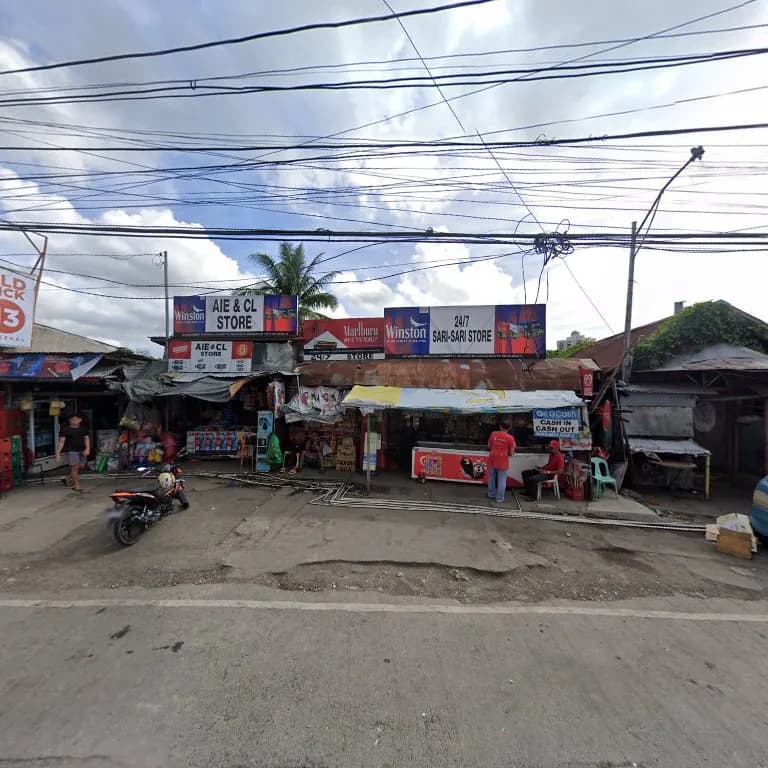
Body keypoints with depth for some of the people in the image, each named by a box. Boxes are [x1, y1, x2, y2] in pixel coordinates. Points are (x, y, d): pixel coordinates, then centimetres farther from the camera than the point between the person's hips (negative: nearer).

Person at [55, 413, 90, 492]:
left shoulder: (83, 429, 9)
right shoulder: (65, 430, -3)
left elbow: (86, 439, 7)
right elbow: (61, 442, -4)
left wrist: (87, 449, -7)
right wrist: (58, 453, -9)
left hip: (82, 450, 5)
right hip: (72, 451, -5)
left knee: (81, 466, 8)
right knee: (75, 467, -8)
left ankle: (69, 479, 33)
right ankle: (76, 485, 1)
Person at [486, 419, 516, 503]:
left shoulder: (493, 434, -1)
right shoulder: (510, 438, -11)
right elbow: (511, 453, -9)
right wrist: (506, 452, 11)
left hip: (492, 461, 4)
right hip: (502, 462, -3)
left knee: (491, 478, 20)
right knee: (501, 480, 7)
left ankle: (491, 494, 33)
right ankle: (500, 498, 12)